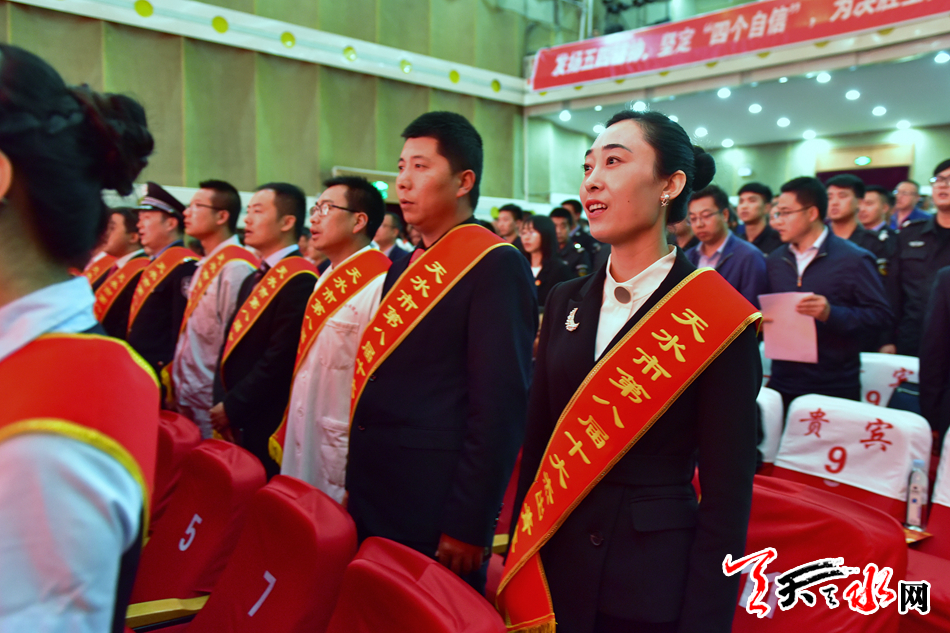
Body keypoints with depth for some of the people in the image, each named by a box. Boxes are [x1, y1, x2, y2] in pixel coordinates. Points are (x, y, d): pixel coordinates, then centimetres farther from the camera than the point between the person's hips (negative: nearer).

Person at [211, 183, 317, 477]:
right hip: (236, 426, 9)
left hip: (268, 429, -8)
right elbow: (231, 342, 13)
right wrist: (221, 402, 0)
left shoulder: (299, 280, -16)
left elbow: (281, 358, -22)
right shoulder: (254, 280, 15)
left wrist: (232, 408, -14)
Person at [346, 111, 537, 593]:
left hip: (434, 504, -8)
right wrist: (356, 486, 15)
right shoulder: (405, 266, 12)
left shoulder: (496, 266, -14)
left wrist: (468, 525, -19)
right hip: (373, 497, 8)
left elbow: (499, 405, -19)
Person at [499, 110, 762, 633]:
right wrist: (517, 567, 6)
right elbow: (536, 444, 6)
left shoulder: (717, 319, -13)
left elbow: (726, 497, -11)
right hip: (553, 571, 5)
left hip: (652, 589, -4)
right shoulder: (566, 303, 2)